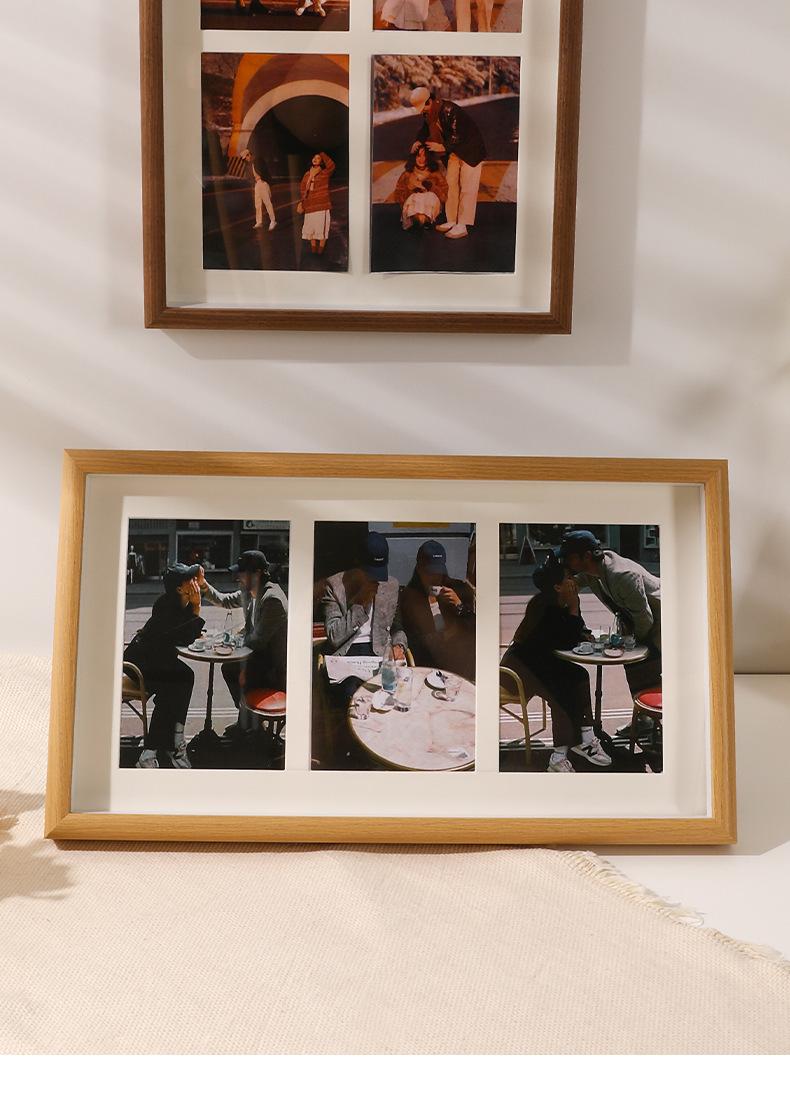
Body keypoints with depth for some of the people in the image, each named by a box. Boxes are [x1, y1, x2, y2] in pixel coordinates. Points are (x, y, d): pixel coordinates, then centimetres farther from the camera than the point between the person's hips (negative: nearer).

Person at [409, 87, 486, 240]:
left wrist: (443, 147, -20)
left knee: (467, 187, -8)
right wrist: (419, 141, 0)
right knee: (451, 184, 10)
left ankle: (462, 226, -9)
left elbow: (458, 136, -29)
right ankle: (451, 221, 18)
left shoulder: (449, 111, -30)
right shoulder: (429, 112, -3)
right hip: (454, 150, 9)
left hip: (471, 150, -9)